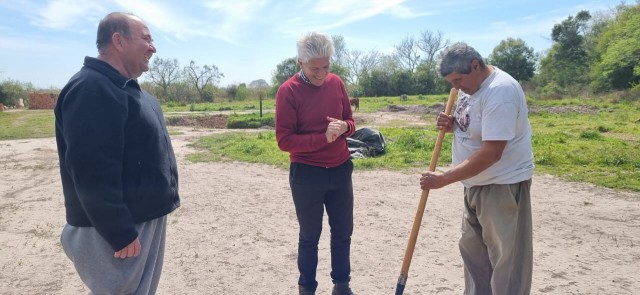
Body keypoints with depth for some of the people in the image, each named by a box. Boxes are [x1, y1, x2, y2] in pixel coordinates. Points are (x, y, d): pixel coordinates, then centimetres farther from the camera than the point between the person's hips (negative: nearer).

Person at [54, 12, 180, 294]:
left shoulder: (125, 88, 13)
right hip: (119, 228, -10)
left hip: (146, 218, 10)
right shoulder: (91, 90, -20)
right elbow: (93, 172, -27)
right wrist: (120, 233, -25)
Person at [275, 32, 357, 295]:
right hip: (306, 175, -4)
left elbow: (350, 121, 11)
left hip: (341, 171, 5)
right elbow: (284, 140, -15)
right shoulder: (288, 91, -13)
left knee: (343, 232, 15)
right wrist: (324, 137, -24)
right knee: (309, 236, 10)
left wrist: (344, 127, -13)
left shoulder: (337, 83, 2)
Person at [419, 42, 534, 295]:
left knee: (507, 259, 1)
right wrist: (453, 125, -4)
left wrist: (443, 179, -27)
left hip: (503, 184, -10)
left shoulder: (500, 92, -25)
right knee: (472, 249, 20)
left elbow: (490, 153, -29)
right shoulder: (468, 85, 5)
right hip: (476, 183, 10)